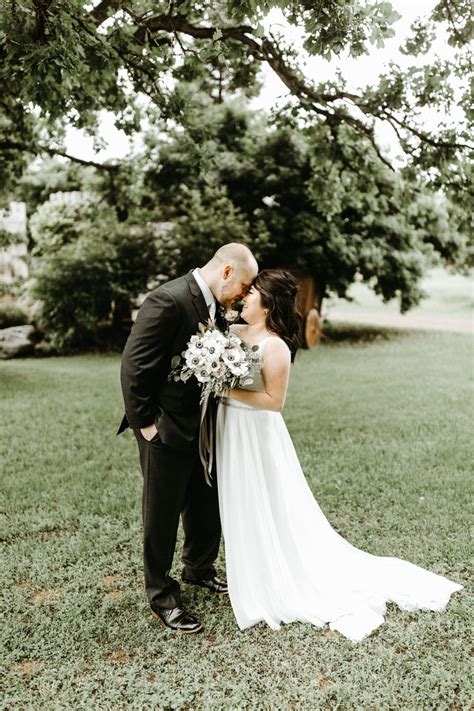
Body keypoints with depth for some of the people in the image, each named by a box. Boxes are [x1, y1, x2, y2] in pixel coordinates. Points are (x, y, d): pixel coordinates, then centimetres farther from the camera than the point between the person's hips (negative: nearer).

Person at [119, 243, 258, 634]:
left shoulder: (214, 304, 5)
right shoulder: (168, 300, -22)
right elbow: (134, 366, -22)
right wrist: (145, 423, -17)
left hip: (202, 429, 8)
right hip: (166, 431, -8)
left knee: (208, 508, 22)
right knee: (163, 516, 9)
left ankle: (199, 569, 46)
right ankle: (162, 596, 28)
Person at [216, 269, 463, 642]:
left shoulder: (275, 347, -20)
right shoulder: (234, 332, 3)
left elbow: (274, 401, -20)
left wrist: (228, 390, -23)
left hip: (258, 436, -8)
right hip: (230, 432, 8)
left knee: (269, 513, 7)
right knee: (241, 511, 21)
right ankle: (254, 576, 42)